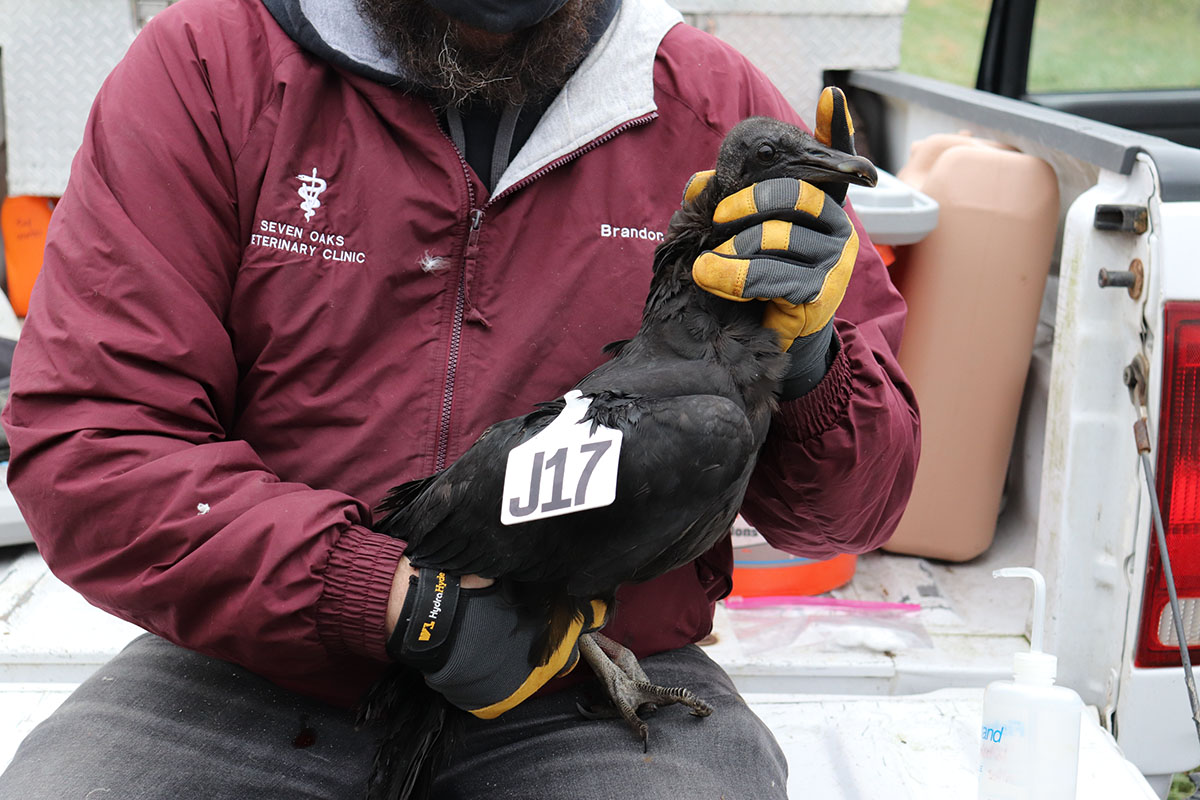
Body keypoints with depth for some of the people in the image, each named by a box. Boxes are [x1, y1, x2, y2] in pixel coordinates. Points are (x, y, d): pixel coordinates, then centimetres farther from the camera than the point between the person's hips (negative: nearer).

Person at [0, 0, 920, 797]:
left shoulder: (722, 110, -2)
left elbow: (851, 508, 2)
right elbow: (83, 440, -12)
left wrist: (806, 368, -22)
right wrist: (380, 597, -23)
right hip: (252, 672, 0)